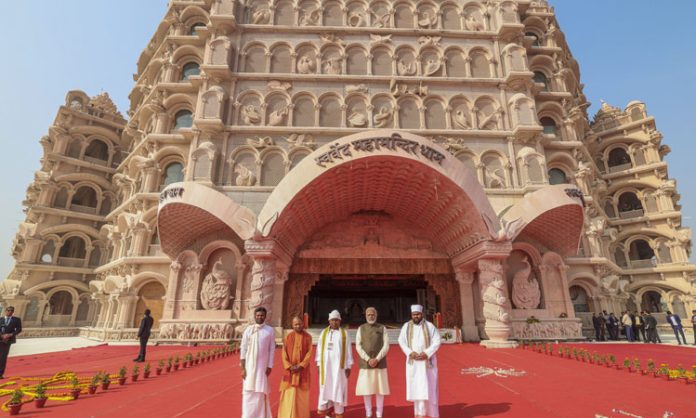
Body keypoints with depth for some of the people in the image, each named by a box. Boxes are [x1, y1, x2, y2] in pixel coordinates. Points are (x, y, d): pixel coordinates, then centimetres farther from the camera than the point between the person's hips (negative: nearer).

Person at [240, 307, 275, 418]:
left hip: (263, 366, 0)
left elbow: (272, 350, 0)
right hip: (249, 366, 1)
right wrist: (242, 368, -6)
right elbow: (243, 350, -1)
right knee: (248, 392, 3)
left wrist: (270, 366, -4)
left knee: (260, 393, 4)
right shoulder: (248, 330, -2)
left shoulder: (270, 331, -2)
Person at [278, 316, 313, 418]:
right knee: (288, 394, 1)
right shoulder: (288, 337, 2)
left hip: (303, 370, -1)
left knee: (301, 394, 5)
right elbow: (284, 353, 0)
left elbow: (309, 353, -6)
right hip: (290, 370, 1)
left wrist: (301, 365, -16)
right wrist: (289, 366, -12)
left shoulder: (308, 337, -2)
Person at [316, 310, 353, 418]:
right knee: (325, 387, 1)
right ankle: (324, 409, 10)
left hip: (339, 365, -1)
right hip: (326, 365, 1)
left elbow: (348, 351, 1)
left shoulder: (344, 334, 1)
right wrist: (319, 365, 1)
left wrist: (348, 367, -2)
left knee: (339, 388, 1)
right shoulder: (323, 333, 5)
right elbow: (319, 349, 5)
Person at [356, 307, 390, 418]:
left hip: (380, 363, 0)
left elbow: (386, 346, -6)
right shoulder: (361, 328, 2)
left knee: (380, 388, 2)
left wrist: (377, 359, -17)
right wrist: (368, 359, -15)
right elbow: (358, 347, -4)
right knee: (366, 388, 3)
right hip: (365, 363, 1)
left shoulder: (382, 328, 0)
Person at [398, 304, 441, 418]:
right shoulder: (406, 326, 2)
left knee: (427, 386, -2)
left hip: (427, 361, -1)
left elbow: (437, 341, -6)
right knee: (415, 386, 5)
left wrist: (426, 353, -17)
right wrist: (410, 353, -16)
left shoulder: (430, 326, -3)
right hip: (413, 361, 2)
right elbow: (401, 341, -1)